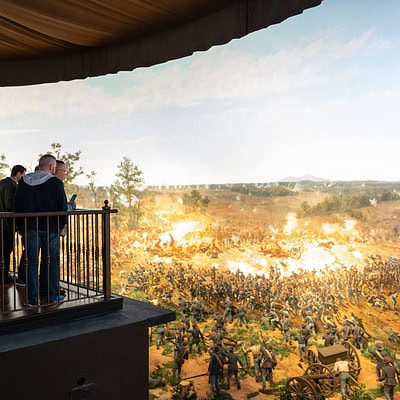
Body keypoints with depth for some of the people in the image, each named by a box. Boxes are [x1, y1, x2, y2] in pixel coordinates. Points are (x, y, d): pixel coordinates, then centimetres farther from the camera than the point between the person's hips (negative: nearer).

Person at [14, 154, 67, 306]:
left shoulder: (23, 182, 3)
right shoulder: (56, 183, -9)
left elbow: (17, 207, 6)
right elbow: (63, 207, -7)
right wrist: (61, 225, 7)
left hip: (31, 229, 3)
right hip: (51, 228, -2)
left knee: (31, 262, 8)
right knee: (53, 261, 10)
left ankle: (33, 299, 10)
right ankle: (53, 296, 15)